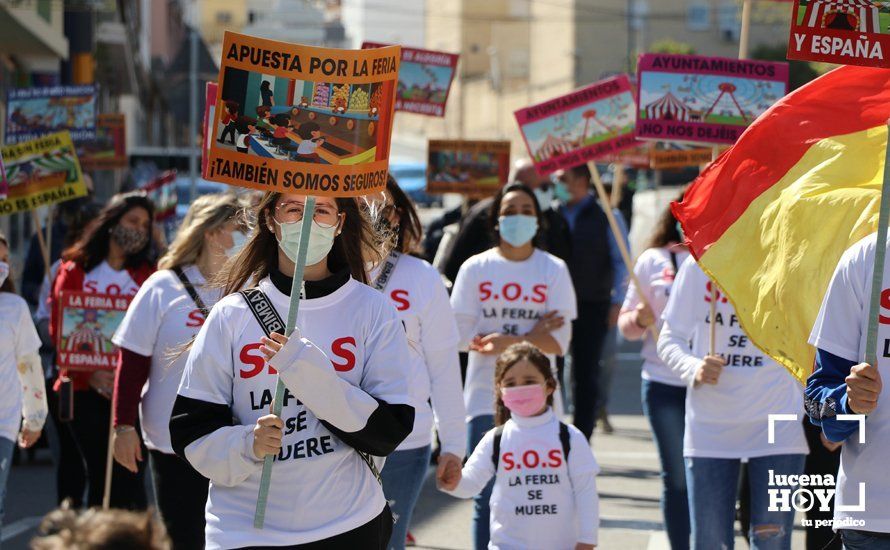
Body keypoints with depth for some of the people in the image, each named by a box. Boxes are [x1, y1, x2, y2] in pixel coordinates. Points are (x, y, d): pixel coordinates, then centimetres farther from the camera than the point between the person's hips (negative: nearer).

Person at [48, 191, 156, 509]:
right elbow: (59, 331, -1)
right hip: (84, 389, 1)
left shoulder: (148, 275, 5)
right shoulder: (75, 271, 5)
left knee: (128, 477, -8)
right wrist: (90, 374, -13)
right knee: (97, 473, 6)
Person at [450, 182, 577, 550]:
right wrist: (532, 334, -8)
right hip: (486, 398, 0)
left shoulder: (554, 270, 5)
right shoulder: (475, 268, 5)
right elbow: (463, 336, -4)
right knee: (487, 496, -2)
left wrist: (506, 341, -16)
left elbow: (559, 341, -3)